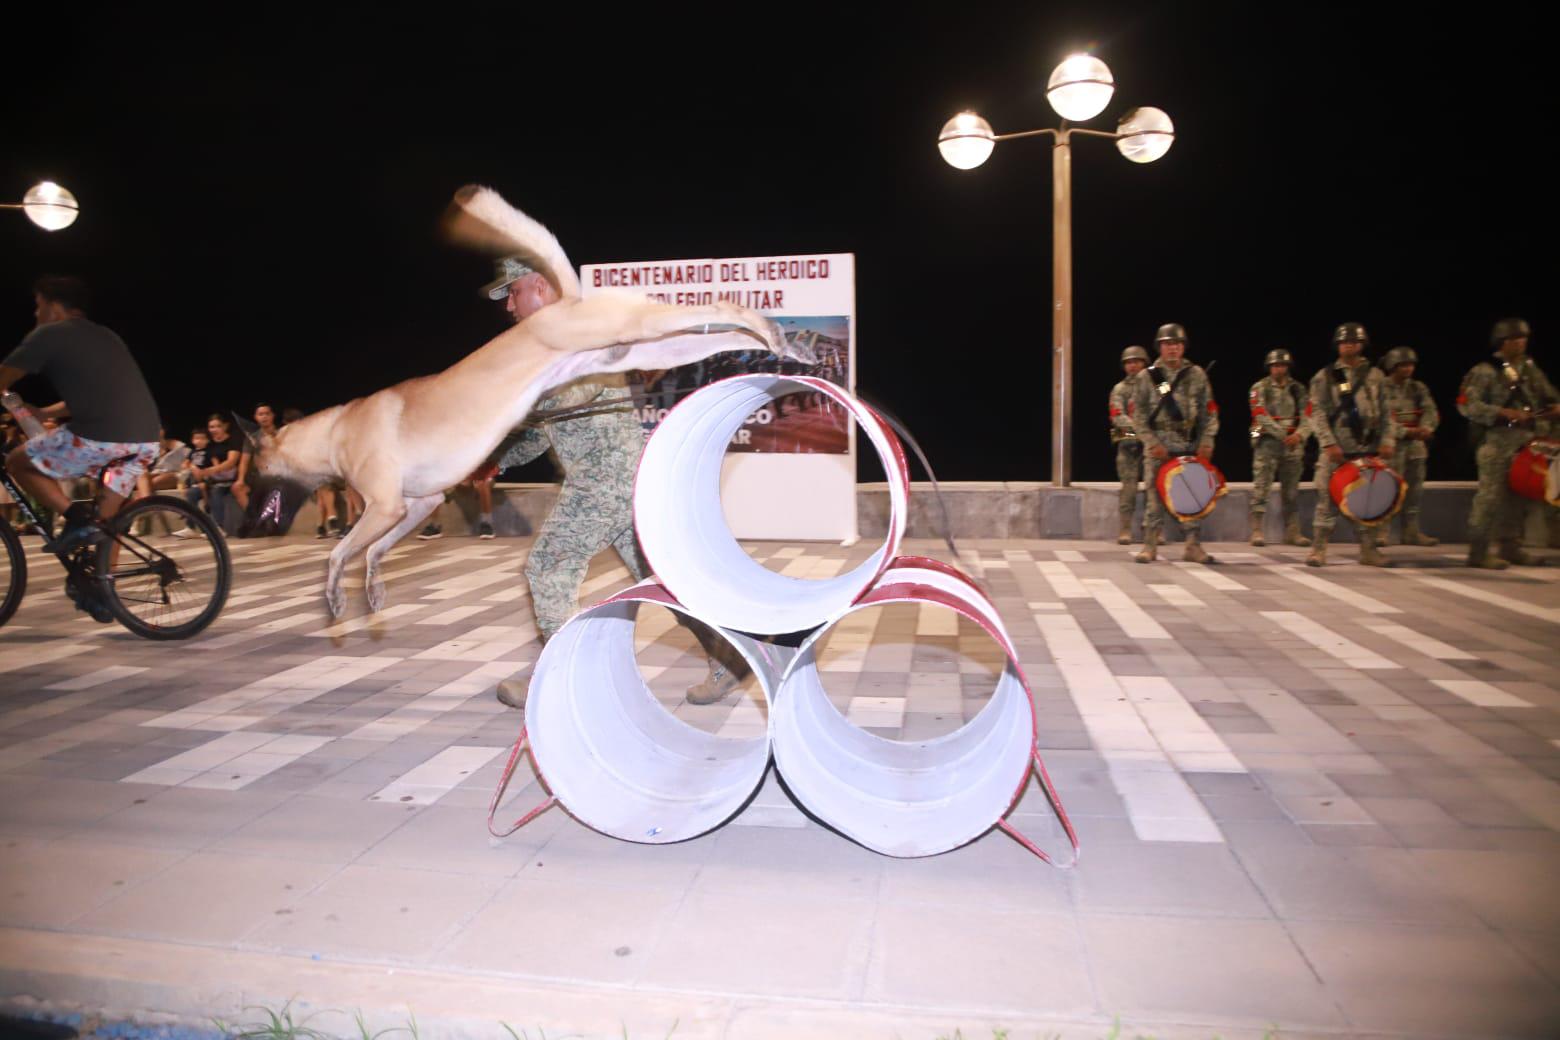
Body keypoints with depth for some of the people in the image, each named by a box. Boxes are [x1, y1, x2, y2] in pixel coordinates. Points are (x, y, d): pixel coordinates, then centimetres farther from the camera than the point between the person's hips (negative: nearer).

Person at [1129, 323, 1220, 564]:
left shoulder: (1196, 374, 9)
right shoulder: (1147, 376, 5)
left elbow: (1209, 411, 8)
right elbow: (1137, 414, 0)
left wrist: (1206, 442, -3)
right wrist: (1153, 442, -10)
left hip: (1190, 445, 2)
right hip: (1157, 446, -2)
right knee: (1155, 496, -2)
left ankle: (1193, 546, 11)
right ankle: (1150, 545, 5)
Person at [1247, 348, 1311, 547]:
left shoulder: (1297, 389, 11)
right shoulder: (1260, 388, 1)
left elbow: (1307, 416, 3)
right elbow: (1261, 416, -9)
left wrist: (1299, 434, -16)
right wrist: (1282, 435, -16)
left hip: (1293, 444, 4)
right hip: (1267, 443, -3)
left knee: (1291, 490, 7)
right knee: (1261, 487, -8)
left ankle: (1292, 532, 13)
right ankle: (1257, 531, -6)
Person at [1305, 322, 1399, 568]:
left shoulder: (1375, 376, 12)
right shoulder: (1325, 377, 3)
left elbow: (1386, 413, 12)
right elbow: (1317, 413, -4)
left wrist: (1387, 440, -2)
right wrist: (1329, 444, -14)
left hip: (1368, 450, 3)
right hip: (1335, 449, -3)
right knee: (1327, 497, -6)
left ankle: (1368, 549, 13)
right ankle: (1318, 549, 0)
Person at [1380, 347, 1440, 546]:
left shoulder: (1418, 388, 13)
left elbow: (1430, 411, 2)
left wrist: (1426, 428, -19)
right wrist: (1406, 431, -21)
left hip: (1416, 444, 6)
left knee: (1415, 489, 8)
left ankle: (1411, 532, 14)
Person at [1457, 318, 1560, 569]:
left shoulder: (1529, 369, 15)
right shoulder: (1484, 371, -7)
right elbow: (1468, 405, -16)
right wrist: (1504, 413, -21)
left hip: (1525, 442, 7)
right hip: (1497, 442, -7)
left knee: (1517, 496, 11)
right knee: (1491, 496, -9)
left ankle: (1510, 548, 20)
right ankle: (1478, 552, -4)